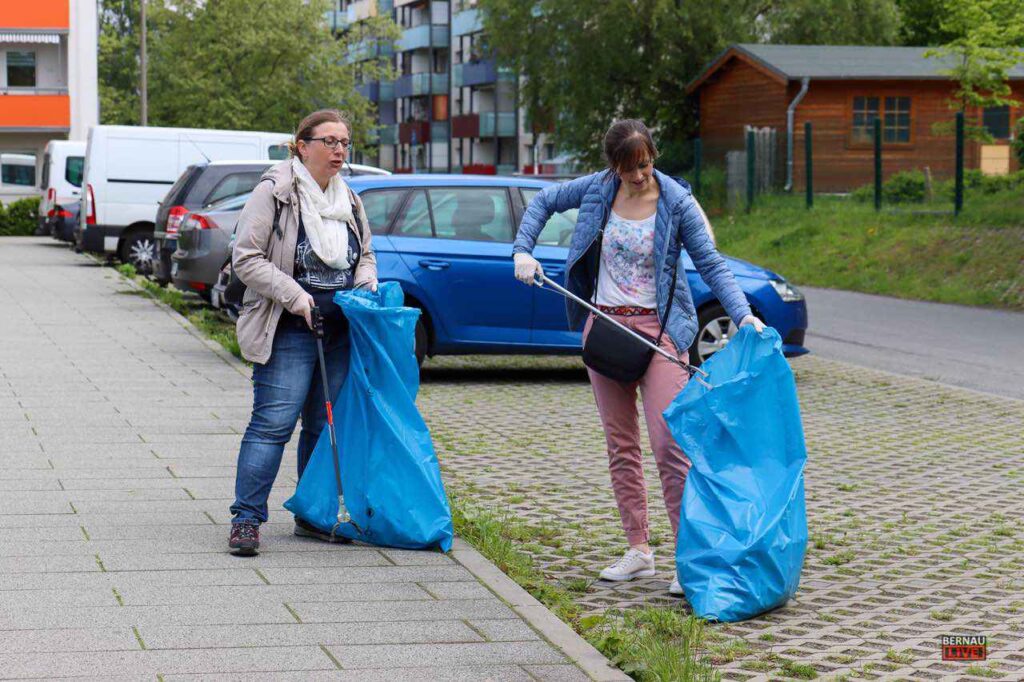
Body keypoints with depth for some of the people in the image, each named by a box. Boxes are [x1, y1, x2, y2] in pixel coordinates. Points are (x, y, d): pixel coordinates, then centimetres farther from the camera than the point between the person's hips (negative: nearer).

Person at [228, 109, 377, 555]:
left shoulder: (349, 200, 14)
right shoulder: (274, 193, -7)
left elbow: (366, 255, 27)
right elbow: (246, 258, -10)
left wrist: (366, 286, 5)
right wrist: (293, 295, -17)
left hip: (340, 332, 7)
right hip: (290, 331, -7)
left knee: (327, 426, 10)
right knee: (273, 422, -12)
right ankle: (246, 519, -9)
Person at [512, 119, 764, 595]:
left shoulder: (676, 202, -9)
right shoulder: (598, 189, 1)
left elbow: (710, 264, -7)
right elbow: (543, 202, 16)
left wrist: (743, 314, -20)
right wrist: (523, 251, 2)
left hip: (657, 328, -5)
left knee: (669, 445, -13)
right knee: (621, 447, 9)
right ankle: (639, 552, 17)